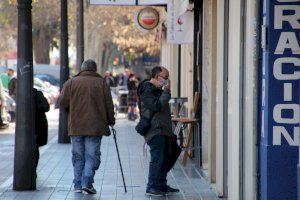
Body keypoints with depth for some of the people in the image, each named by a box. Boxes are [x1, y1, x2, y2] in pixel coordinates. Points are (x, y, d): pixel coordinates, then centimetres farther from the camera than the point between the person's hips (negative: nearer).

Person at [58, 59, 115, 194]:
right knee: (92, 155, 3)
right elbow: (109, 105, 1)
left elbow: (62, 103, 0)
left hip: (75, 126, 1)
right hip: (95, 127, -1)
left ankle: (77, 185, 10)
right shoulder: (101, 83, 1)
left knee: (78, 157, 10)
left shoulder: (71, 82, 2)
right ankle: (87, 182, -11)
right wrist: (111, 121, 13)